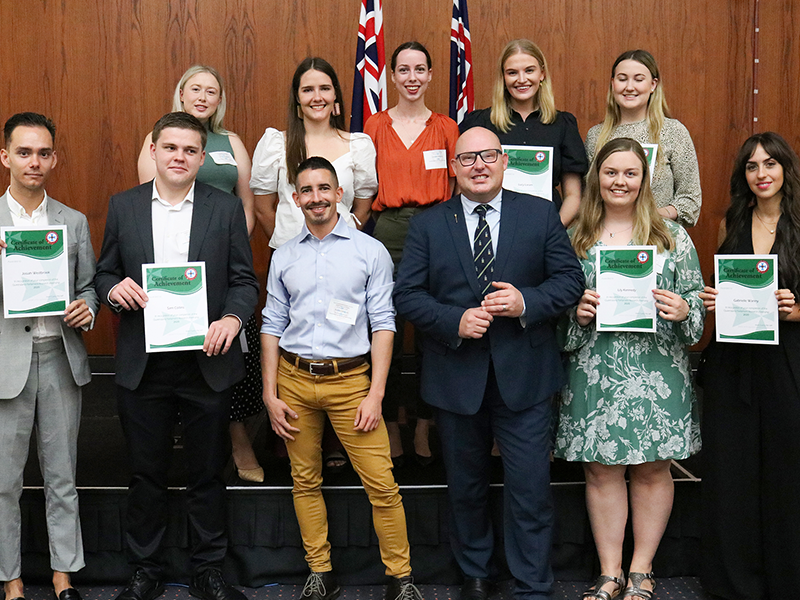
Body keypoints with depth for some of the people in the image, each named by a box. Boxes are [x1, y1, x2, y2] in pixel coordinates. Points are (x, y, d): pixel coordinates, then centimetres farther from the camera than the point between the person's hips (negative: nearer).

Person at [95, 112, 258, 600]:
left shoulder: (227, 208, 3)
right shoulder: (123, 206, 6)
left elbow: (245, 280, 2)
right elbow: (105, 272, 10)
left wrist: (233, 318, -17)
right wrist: (114, 288, -13)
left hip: (207, 363, -1)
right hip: (142, 364, 1)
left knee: (207, 474, 9)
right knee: (147, 473, 11)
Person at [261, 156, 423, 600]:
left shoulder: (370, 251, 0)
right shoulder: (283, 258, 9)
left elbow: (383, 324, -2)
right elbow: (272, 326, 11)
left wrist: (375, 394, -9)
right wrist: (270, 394, 5)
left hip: (349, 379, -3)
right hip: (294, 379, 3)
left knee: (381, 482, -5)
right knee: (305, 481, 10)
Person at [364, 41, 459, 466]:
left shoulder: (446, 128, 10)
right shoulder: (376, 126, 9)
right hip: (389, 232, 0)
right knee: (388, 332, 1)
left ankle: (423, 427, 14)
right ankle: (390, 427, 13)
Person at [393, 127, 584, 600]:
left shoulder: (541, 215, 3)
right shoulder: (428, 225, 4)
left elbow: (570, 279, 0)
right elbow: (407, 294, -1)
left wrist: (526, 303, -16)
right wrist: (454, 320, -16)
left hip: (523, 377, -1)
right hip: (456, 378, 1)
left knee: (531, 489, 1)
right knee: (466, 487, 16)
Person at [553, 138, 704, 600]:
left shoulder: (672, 236, 6)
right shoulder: (576, 238, 7)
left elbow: (697, 300, 7)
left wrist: (683, 311, -14)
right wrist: (577, 313, -10)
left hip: (658, 372, 0)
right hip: (595, 371, 1)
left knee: (653, 470, 6)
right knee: (602, 471, 5)